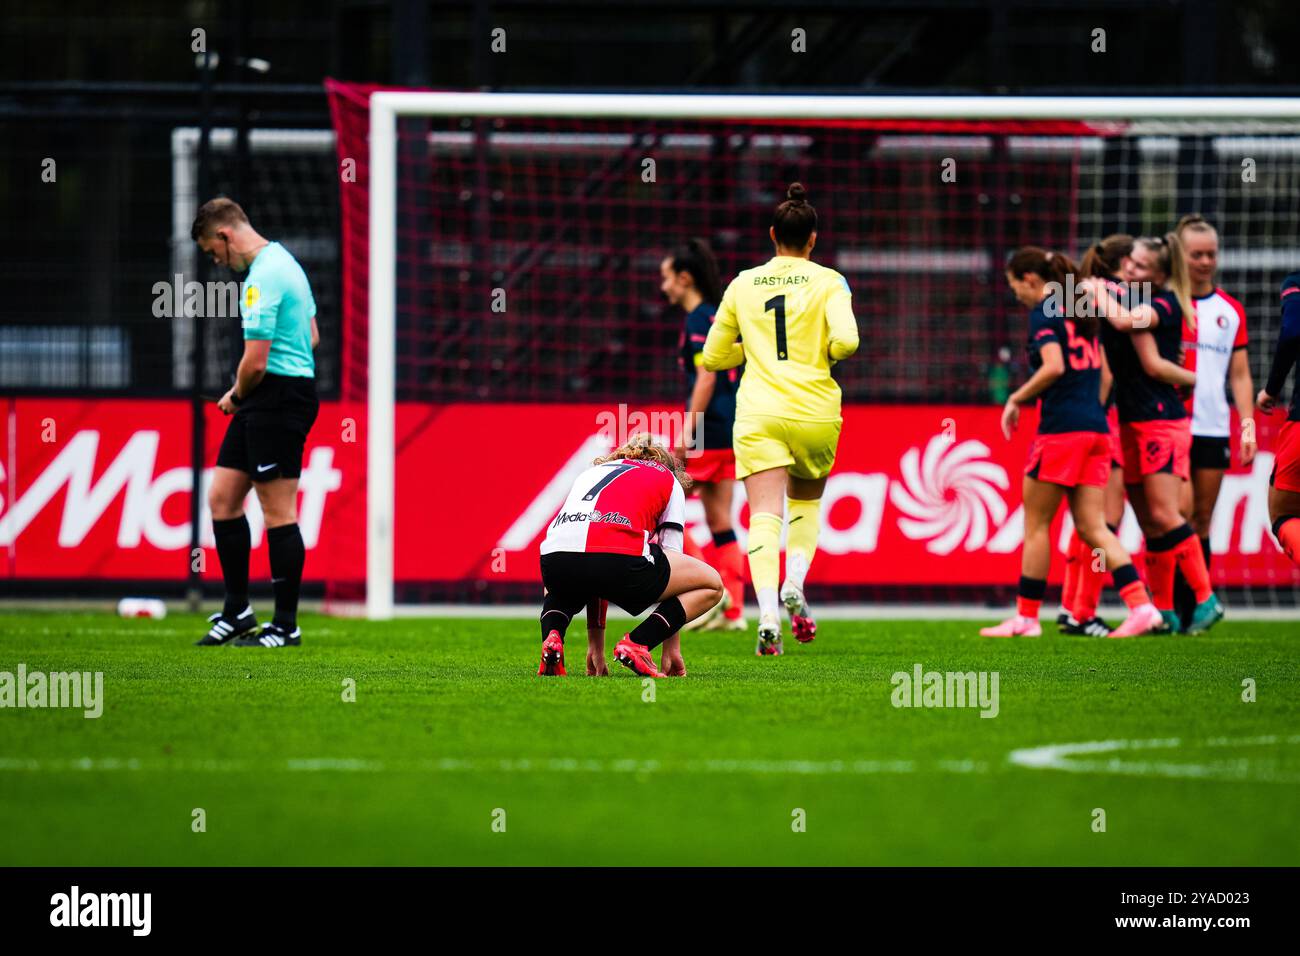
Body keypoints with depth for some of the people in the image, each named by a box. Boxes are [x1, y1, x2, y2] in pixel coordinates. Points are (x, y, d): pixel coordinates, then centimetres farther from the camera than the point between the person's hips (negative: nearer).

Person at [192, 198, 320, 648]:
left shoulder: (263, 277, -18)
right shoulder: (283, 261, 14)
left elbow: (255, 362, -21)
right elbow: (312, 336, 23)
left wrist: (236, 396, 0)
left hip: (276, 399, -10)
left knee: (278, 512, -4)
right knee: (222, 497, 11)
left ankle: (286, 626, 2)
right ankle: (237, 612, 17)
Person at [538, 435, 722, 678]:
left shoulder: (592, 472, 38)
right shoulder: (670, 482, 27)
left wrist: (595, 644, 44)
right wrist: (672, 646, 28)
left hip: (554, 557, 5)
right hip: (618, 555, -5)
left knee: (559, 590, 44)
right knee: (711, 585, 19)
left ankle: (552, 638, 10)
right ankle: (636, 643, -1)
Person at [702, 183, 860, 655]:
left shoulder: (743, 285, 8)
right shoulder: (828, 281, 1)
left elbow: (712, 357, 14)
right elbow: (845, 340, -15)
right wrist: (825, 353, 8)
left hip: (758, 414, 0)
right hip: (815, 411, 0)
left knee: (765, 514, -8)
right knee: (806, 501, 24)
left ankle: (768, 612, -29)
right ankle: (795, 585, 1)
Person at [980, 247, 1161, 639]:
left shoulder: (1043, 313, -7)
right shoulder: (1081, 312, 17)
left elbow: (1054, 367, -20)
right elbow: (1101, 371, 19)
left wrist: (1016, 399, -9)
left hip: (1061, 430, -8)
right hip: (1097, 428, 8)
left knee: (1036, 523, 4)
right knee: (1092, 526, 4)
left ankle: (1026, 616, 8)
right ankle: (1141, 604, -10)